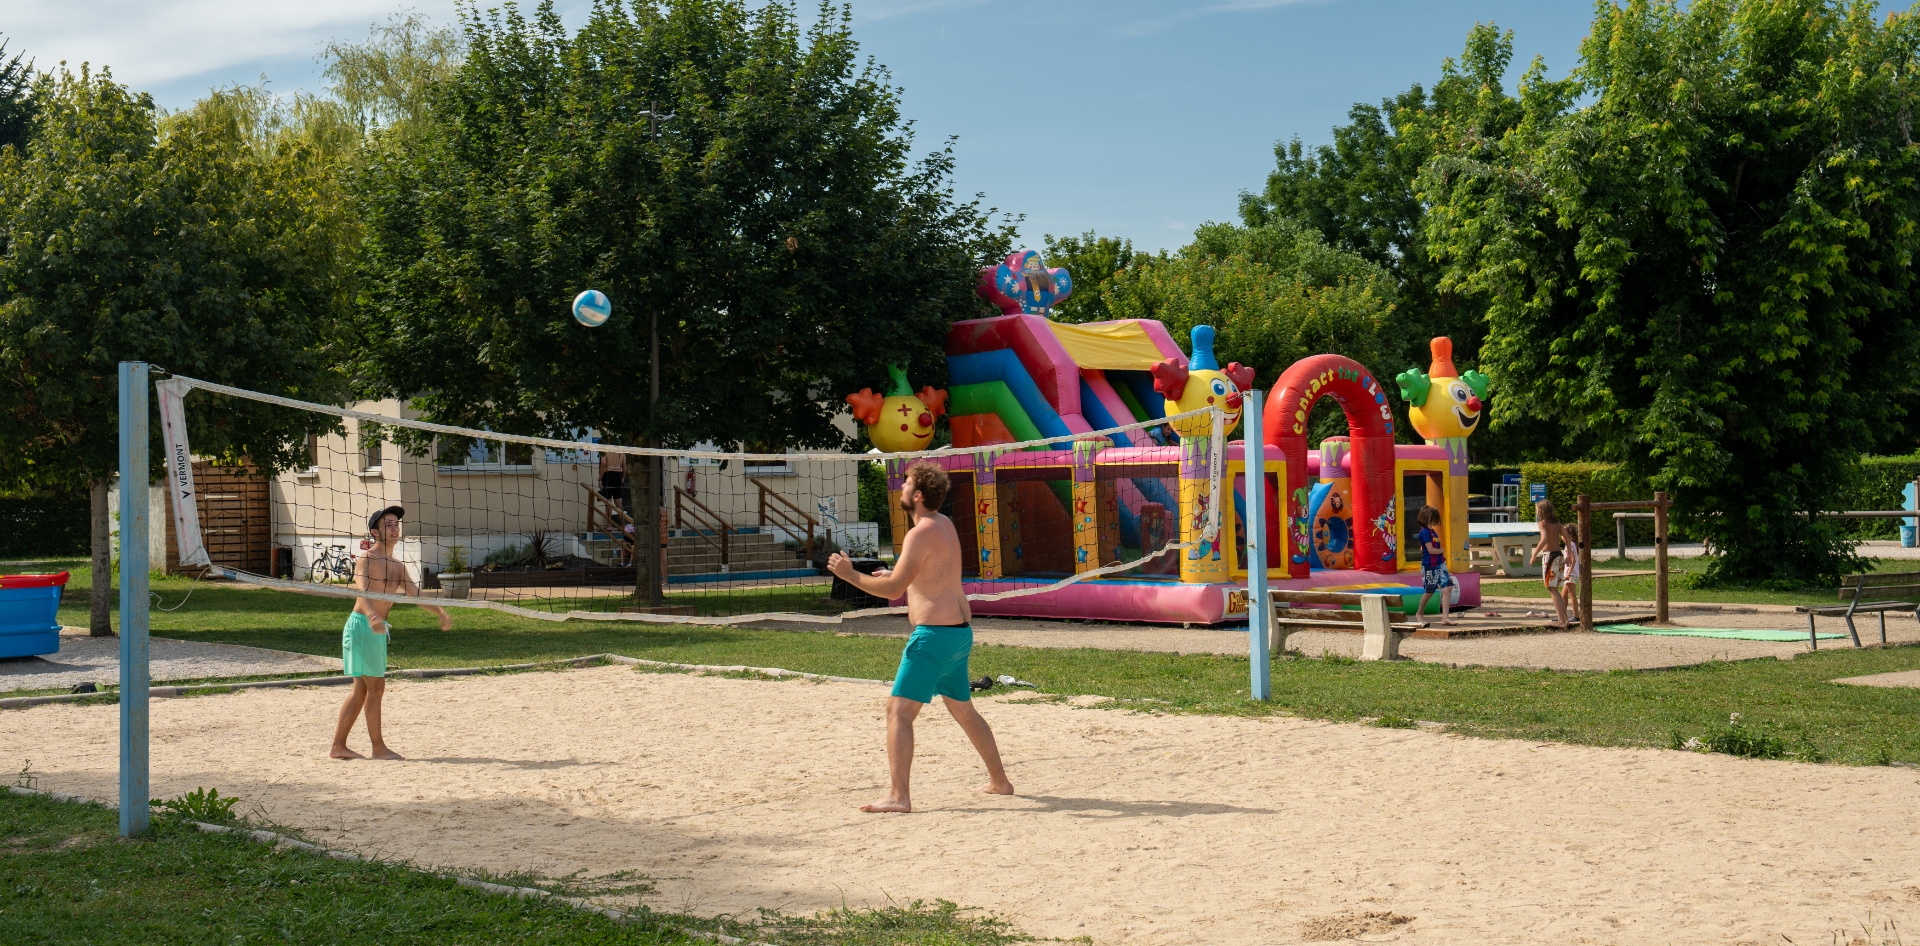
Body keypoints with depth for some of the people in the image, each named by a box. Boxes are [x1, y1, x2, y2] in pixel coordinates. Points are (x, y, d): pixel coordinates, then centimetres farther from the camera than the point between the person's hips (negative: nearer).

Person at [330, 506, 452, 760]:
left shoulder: (398, 566, 15)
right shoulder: (367, 560, -11)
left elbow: (414, 593, 14)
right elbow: (362, 590, -26)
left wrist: (440, 611, -2)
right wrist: (372, 615, -45)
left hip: (378, 630, 9)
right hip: (362, 625, -9)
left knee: (361, 690, 10)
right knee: (375, 687, -5)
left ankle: (338, 746, 15)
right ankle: (378, 747, 2)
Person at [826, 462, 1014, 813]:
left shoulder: (921, 533, -15)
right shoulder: (945, 524, 13)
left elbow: (893, 590, -19)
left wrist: (849, 574, -10)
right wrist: (898, 574, 21)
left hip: (935, 633, -10)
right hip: (961, 630, 10)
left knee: (899, 711, -11)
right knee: (963, 710, 23)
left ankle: (898, 795, -18)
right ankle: (1000, 781, 30)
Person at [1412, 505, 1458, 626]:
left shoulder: (1433, 531, 13)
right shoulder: (1425, 532, -15)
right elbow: (1431, 550, -19)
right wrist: (1442, 550, -3)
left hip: (1439, 564, 8)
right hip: (1429, 566, -8)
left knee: (1446, 587, -4)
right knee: (1429, 591, 6)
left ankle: (1445, 617, -8)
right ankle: (1420, 613, 29)